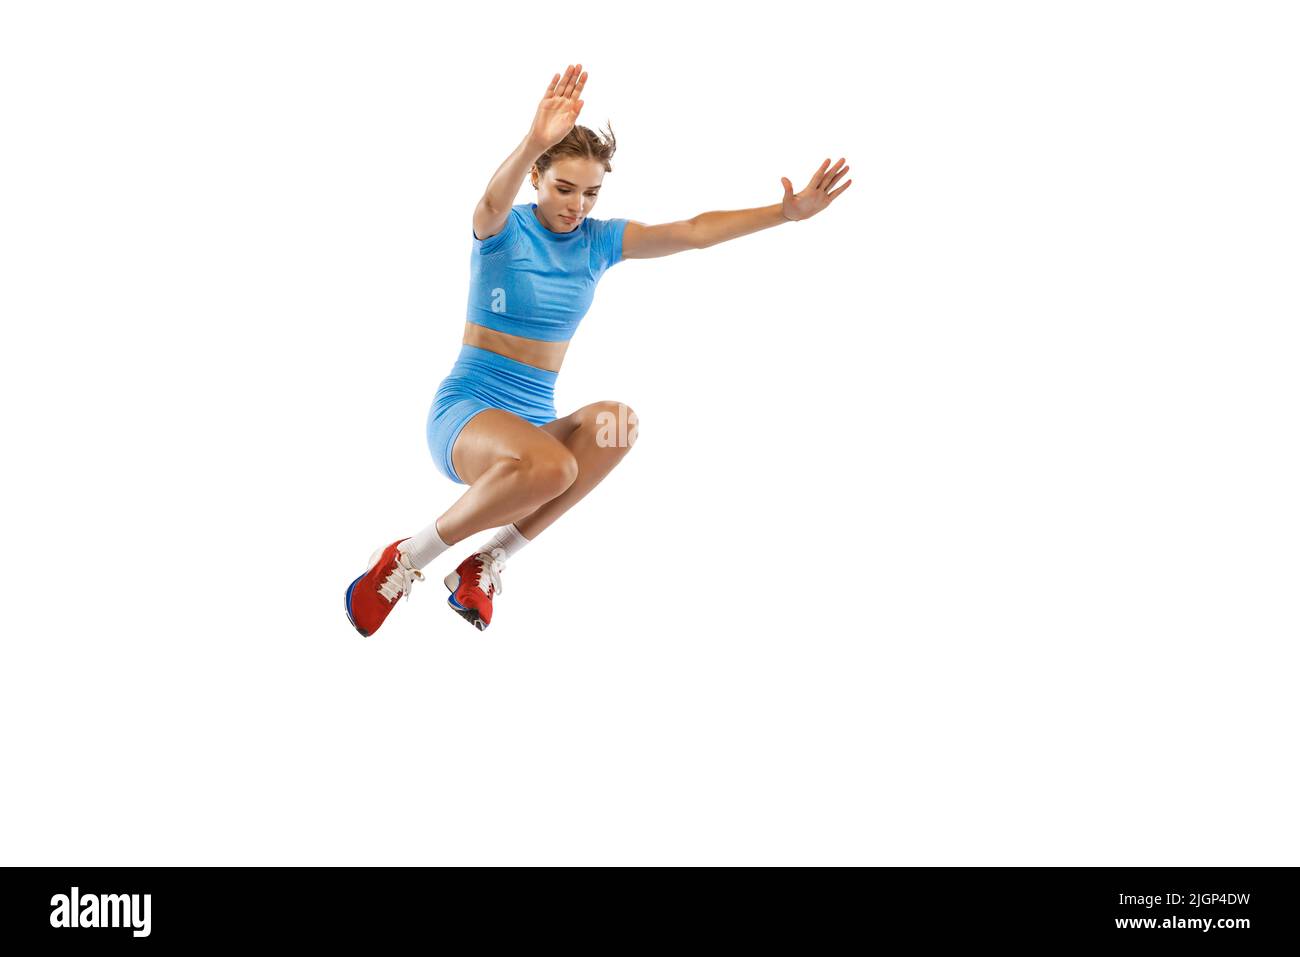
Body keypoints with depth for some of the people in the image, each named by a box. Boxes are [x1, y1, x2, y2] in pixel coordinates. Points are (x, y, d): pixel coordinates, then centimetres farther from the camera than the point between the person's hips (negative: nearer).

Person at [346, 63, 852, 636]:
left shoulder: (600, 240, 6)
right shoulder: (505, 229, -8)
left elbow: (694, 232, 0)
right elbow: (493, 202, -32)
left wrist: (789, 211, -12)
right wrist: (534, 143, -55)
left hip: (535, 420, 5)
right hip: (466, 409, -5)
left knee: (612, 425, -31)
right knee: (550, 464, -39)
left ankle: (488, 564, -21)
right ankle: (408, 558, -17)